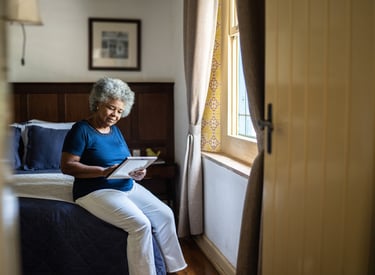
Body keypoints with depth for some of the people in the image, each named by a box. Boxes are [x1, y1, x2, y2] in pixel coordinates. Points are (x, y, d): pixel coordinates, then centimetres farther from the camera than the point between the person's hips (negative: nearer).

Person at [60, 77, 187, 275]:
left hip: (128, 187, 8)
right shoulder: (81, 130, -11)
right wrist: (103, 171, -27)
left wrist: (137, 171, -8)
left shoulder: (115, 130, 12)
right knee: (140, 224, -26)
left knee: (165, 215, -4)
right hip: (96, 191, -8)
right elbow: (67, 166, -18)